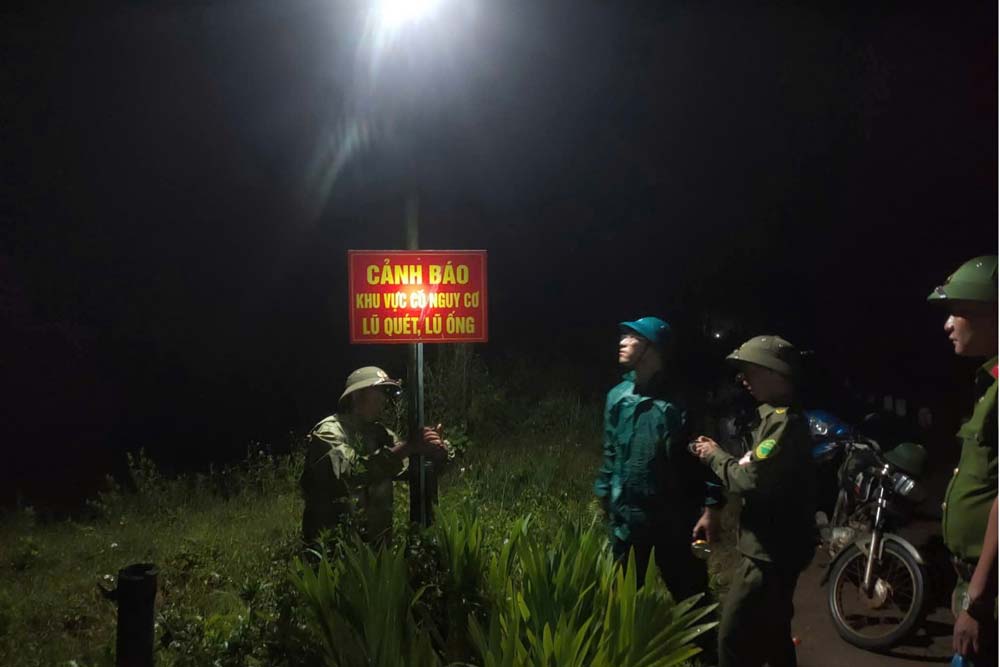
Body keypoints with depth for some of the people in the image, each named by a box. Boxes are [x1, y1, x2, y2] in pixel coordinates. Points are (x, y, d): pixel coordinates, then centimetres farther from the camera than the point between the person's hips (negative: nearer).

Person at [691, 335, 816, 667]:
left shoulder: (784, 422, -20)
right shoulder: (777, 416, 14)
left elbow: (751, 481, -27)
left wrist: (715, 456, -11)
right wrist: (717, 453, 2)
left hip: (771, 551, -11)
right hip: (775, 546, 11)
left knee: (734, 639, -8)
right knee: (771, 633, 22)